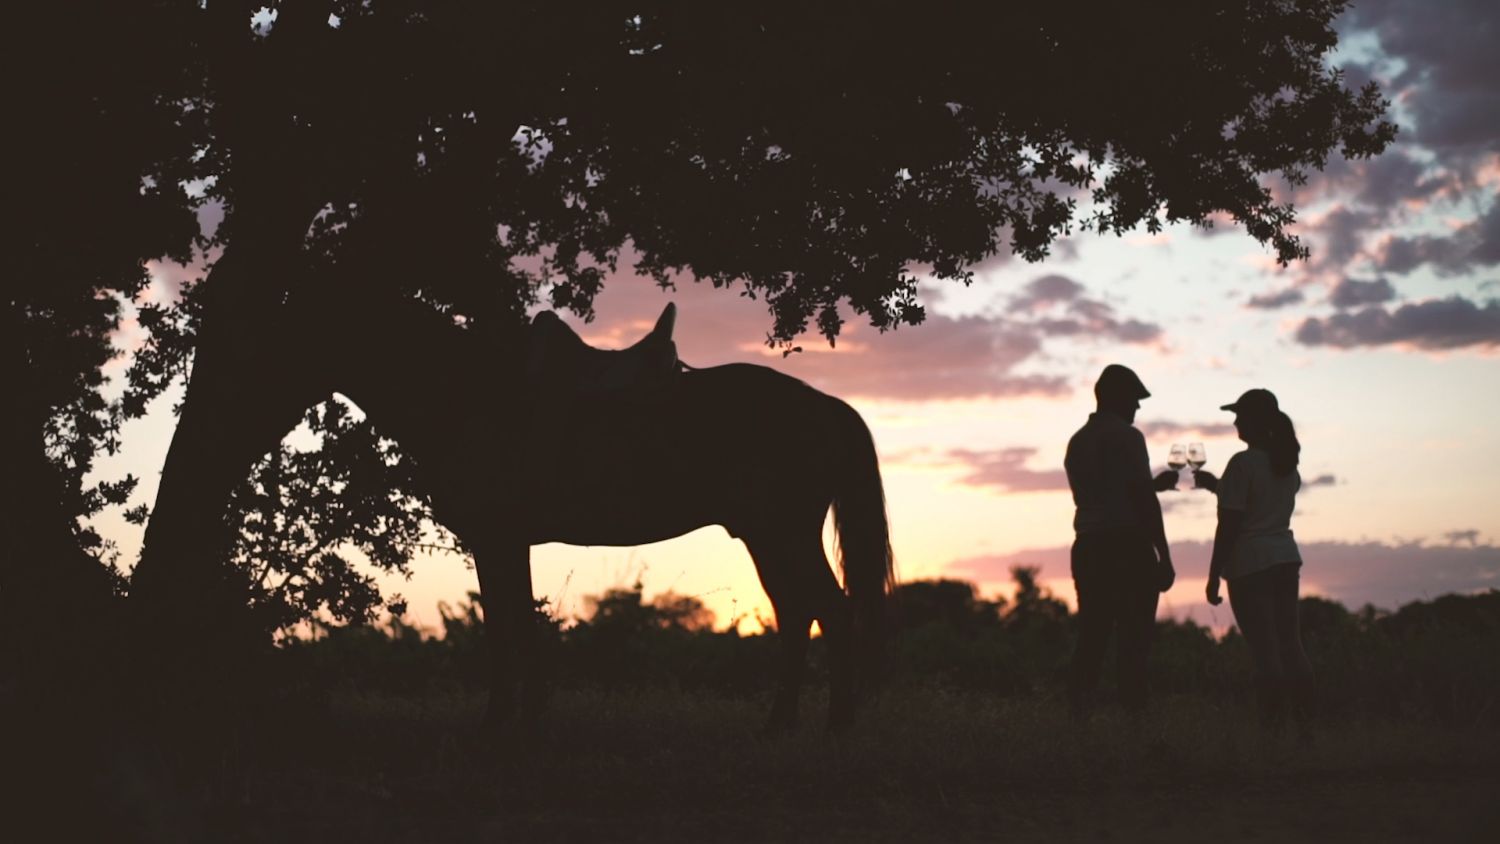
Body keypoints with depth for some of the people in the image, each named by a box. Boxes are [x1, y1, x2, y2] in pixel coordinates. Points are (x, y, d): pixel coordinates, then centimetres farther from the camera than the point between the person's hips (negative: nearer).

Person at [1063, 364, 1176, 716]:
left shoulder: (1077, 441, 16)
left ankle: (1079, 716, 1)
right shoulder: (1127, 436, -6)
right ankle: (1134, 715, -10)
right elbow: (1143, 499, -12)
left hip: (1087, 548, 7)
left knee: (1091, 636, 6)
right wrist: (1164, 557, -10)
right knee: (1134, 640, -6)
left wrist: (1153, 484, 28)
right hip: (1128, 546, -7)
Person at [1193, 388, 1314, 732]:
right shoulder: (1288, 463, 11)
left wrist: (1214, 576, -9)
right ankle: (1304, 720, 8)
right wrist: (1216, 485, 35)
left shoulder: (1243, 463, -12)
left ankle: (1273, 722, -8)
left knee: (1265, 651, -7)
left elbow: (1229, 525, -13)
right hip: (1286, 560, 7)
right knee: (1290, 644, 9)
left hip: (1250, 564, -7)